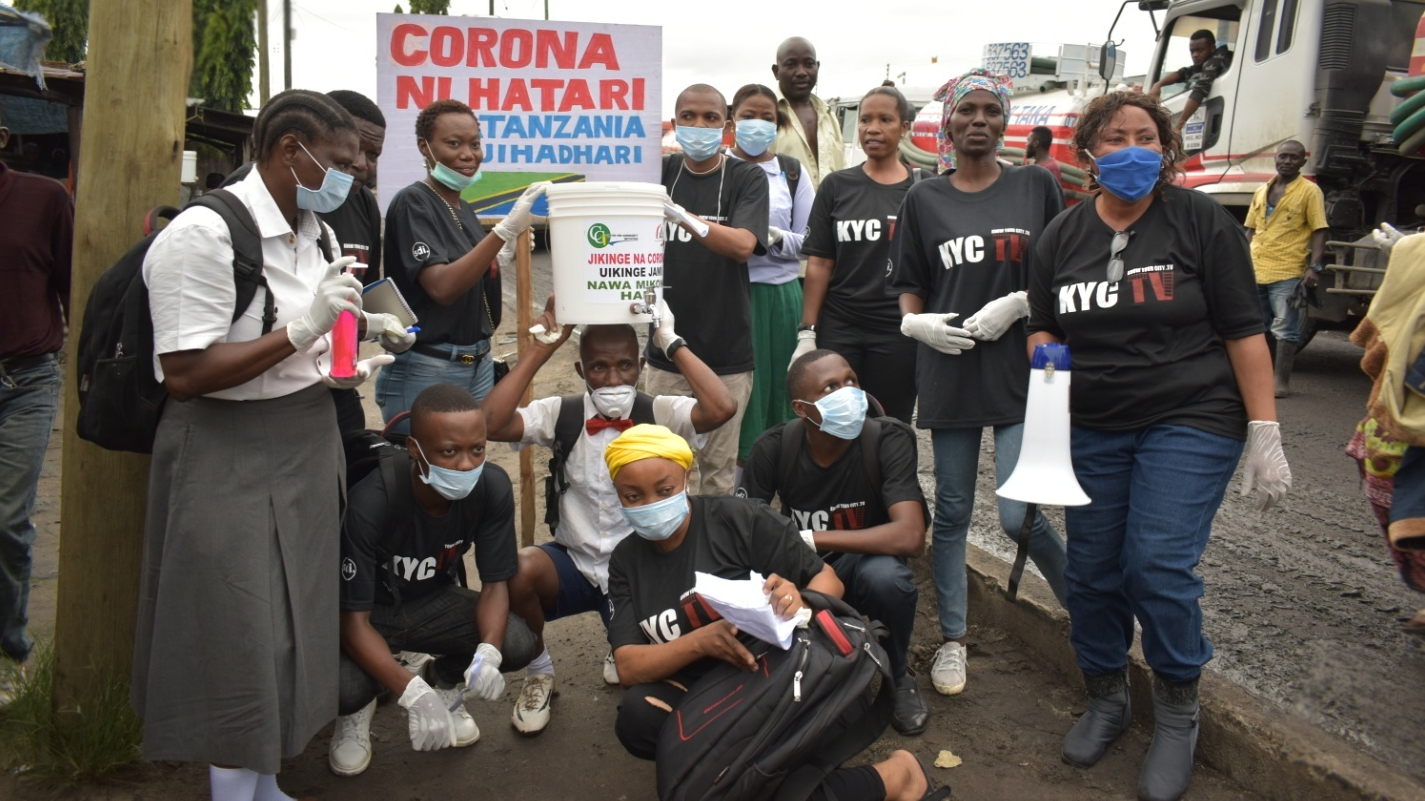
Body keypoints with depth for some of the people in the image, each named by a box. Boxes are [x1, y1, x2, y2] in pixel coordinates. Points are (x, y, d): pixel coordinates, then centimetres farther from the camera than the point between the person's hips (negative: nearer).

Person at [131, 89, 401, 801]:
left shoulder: (310, 228, 8)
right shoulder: (203, 232, -17)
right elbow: (184, 374, -22)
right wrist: (301, 330, -25)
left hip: (306, 441, 8)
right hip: (228, 456, -8)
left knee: (291, 625, 15)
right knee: (241, 636, 1)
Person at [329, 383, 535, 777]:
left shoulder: (493, 488, -22)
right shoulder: (370, 503, -33)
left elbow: (495, 583, -13)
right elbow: (353, 619, -29)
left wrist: (488, 653, -34)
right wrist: (412, 692, -43)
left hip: (433, 602, 3)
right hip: (369, 613, -3)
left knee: (518, 644, -22)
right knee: (346, 687, -33)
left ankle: (446, 683, 12)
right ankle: (357, 710, 8)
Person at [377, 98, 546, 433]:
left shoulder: (465, 210, 12)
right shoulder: (412, 202, -10)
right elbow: (441, 288, -23)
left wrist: (507, 255, 1)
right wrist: (505, 230, -29)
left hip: (479, 365, 7)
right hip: (426, 371, -7)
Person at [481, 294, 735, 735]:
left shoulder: (660, 413, -9)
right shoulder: (562, 414, -6)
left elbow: (722, 408, -29)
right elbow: (490, 424, -23)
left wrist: (673, 343, -23)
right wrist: (544, 345, -21)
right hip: (575, 563, 1)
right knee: (518, 569, -31)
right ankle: (539, 674, 1)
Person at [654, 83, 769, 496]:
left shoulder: (747, 178, -3)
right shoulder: (660, 173, 5)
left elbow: (743, 245, -19)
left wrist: (681, 216, -35)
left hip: (727, 352, -2)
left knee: (719, 469, 7)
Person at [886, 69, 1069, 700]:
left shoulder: (1036, 187, 4)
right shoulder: (923, 199, 7)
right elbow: (908, 285, 10)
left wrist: (1019, 303, -11)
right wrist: (916, 321, -10)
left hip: (1022, 370, -2)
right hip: (949, 373, 2)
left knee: (1018, 515, -8)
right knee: (952, 512, 7)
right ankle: (952, 639, 22)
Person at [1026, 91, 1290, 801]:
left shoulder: (1201, 221, -4)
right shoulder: (1061, 236, 6)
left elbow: (1243, 331, -5)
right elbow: (1043, 327, 15)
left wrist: (1265, 433, -8)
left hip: (1189, 423, -3)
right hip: (1091, 430, 4)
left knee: (1159, 568, -11)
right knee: (1091, 570, 5)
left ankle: (1177, 715, 15)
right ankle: (1106, 700, 29)